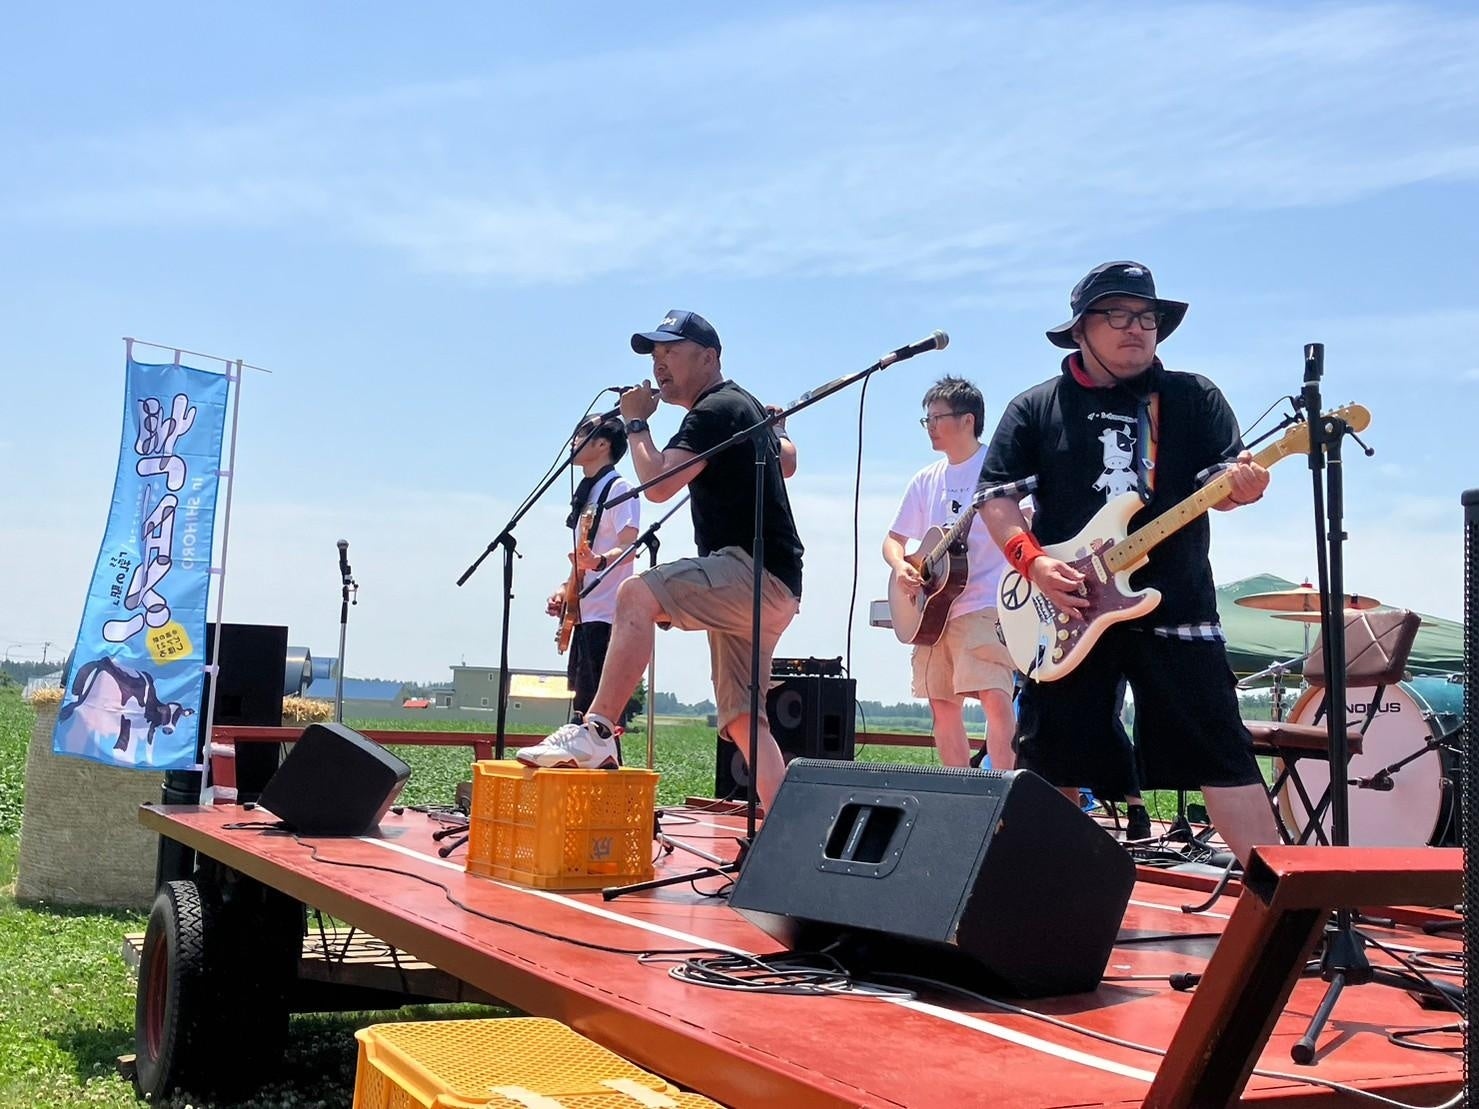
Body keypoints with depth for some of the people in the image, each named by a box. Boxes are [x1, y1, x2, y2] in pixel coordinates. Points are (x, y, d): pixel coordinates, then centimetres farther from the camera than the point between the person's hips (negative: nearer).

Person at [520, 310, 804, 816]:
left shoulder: (715, 410, -10)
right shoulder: (746, 406, 22)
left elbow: (657, 484, -19)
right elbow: (787, 461, 40)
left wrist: (636, 423, -5)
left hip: (756, 572, -11)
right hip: (764, 587, 11)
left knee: (637, 594, -26)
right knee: (743, 722, 5)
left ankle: (595, 732, -30)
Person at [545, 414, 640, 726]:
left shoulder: (618, 489, -6)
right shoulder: (585, 495, 21)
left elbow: (629, 548, -17)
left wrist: (599, 561, -37)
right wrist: (565, 590, 11)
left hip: (606, 618, -10)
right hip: (583, 617, 10)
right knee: (583, 712, 11)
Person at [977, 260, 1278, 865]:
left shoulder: (1193, 397, 9)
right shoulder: (1035, 407, 7)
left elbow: (1220, 485, 2)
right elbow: (996, 497, 4)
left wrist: (1242, 485, -22)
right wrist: (1032, 561, -12)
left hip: (1174, 604, 0)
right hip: (1068, 609, 0)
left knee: (1222, 753, -2)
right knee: (1051, 763, 4)